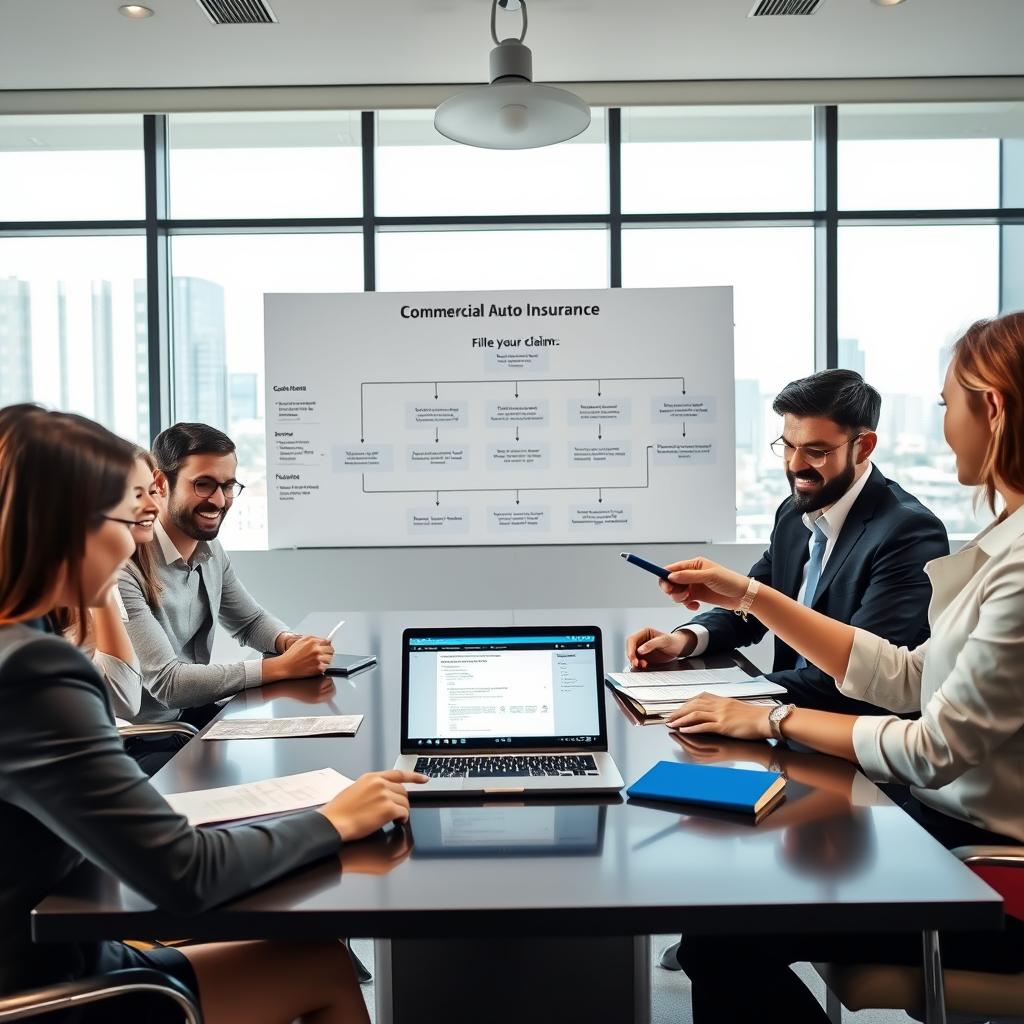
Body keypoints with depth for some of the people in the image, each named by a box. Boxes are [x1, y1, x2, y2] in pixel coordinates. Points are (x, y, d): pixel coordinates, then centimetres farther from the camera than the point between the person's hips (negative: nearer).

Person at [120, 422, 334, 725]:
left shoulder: (211, 549, 0)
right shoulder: (124, 566, -24)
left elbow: (250, 621, 15)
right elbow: (167, 682, -27)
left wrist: (290, 642, -8)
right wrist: (282, 666, -26)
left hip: (194, 713, 7)